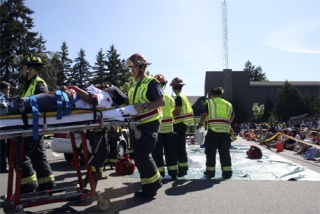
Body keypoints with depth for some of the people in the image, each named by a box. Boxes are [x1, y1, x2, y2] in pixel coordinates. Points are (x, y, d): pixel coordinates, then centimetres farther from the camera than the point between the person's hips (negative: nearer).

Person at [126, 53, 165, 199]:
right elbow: (131, 104, 22)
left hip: (150, 124, -9)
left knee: (142, 155, -14)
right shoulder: (134, 87, 19)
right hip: (138, 125, 9)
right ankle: (148, 188, 20)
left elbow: (162, 101, -19)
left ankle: (155, 181, 5)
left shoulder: (151, 83, -7)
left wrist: (144, 106, -28)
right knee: (139, 158, 9)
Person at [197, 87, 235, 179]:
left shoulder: (210, 102, 4)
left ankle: (210, 171, 12)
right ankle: (227, 172, 10)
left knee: (211, 152, 6)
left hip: (213, 130, -4)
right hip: (225, 131, 4)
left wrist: (200, 124, 10)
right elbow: (232, 116, 26)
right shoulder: (228, 104, 18)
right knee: (225, 152, 9)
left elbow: (204, 114, -4)